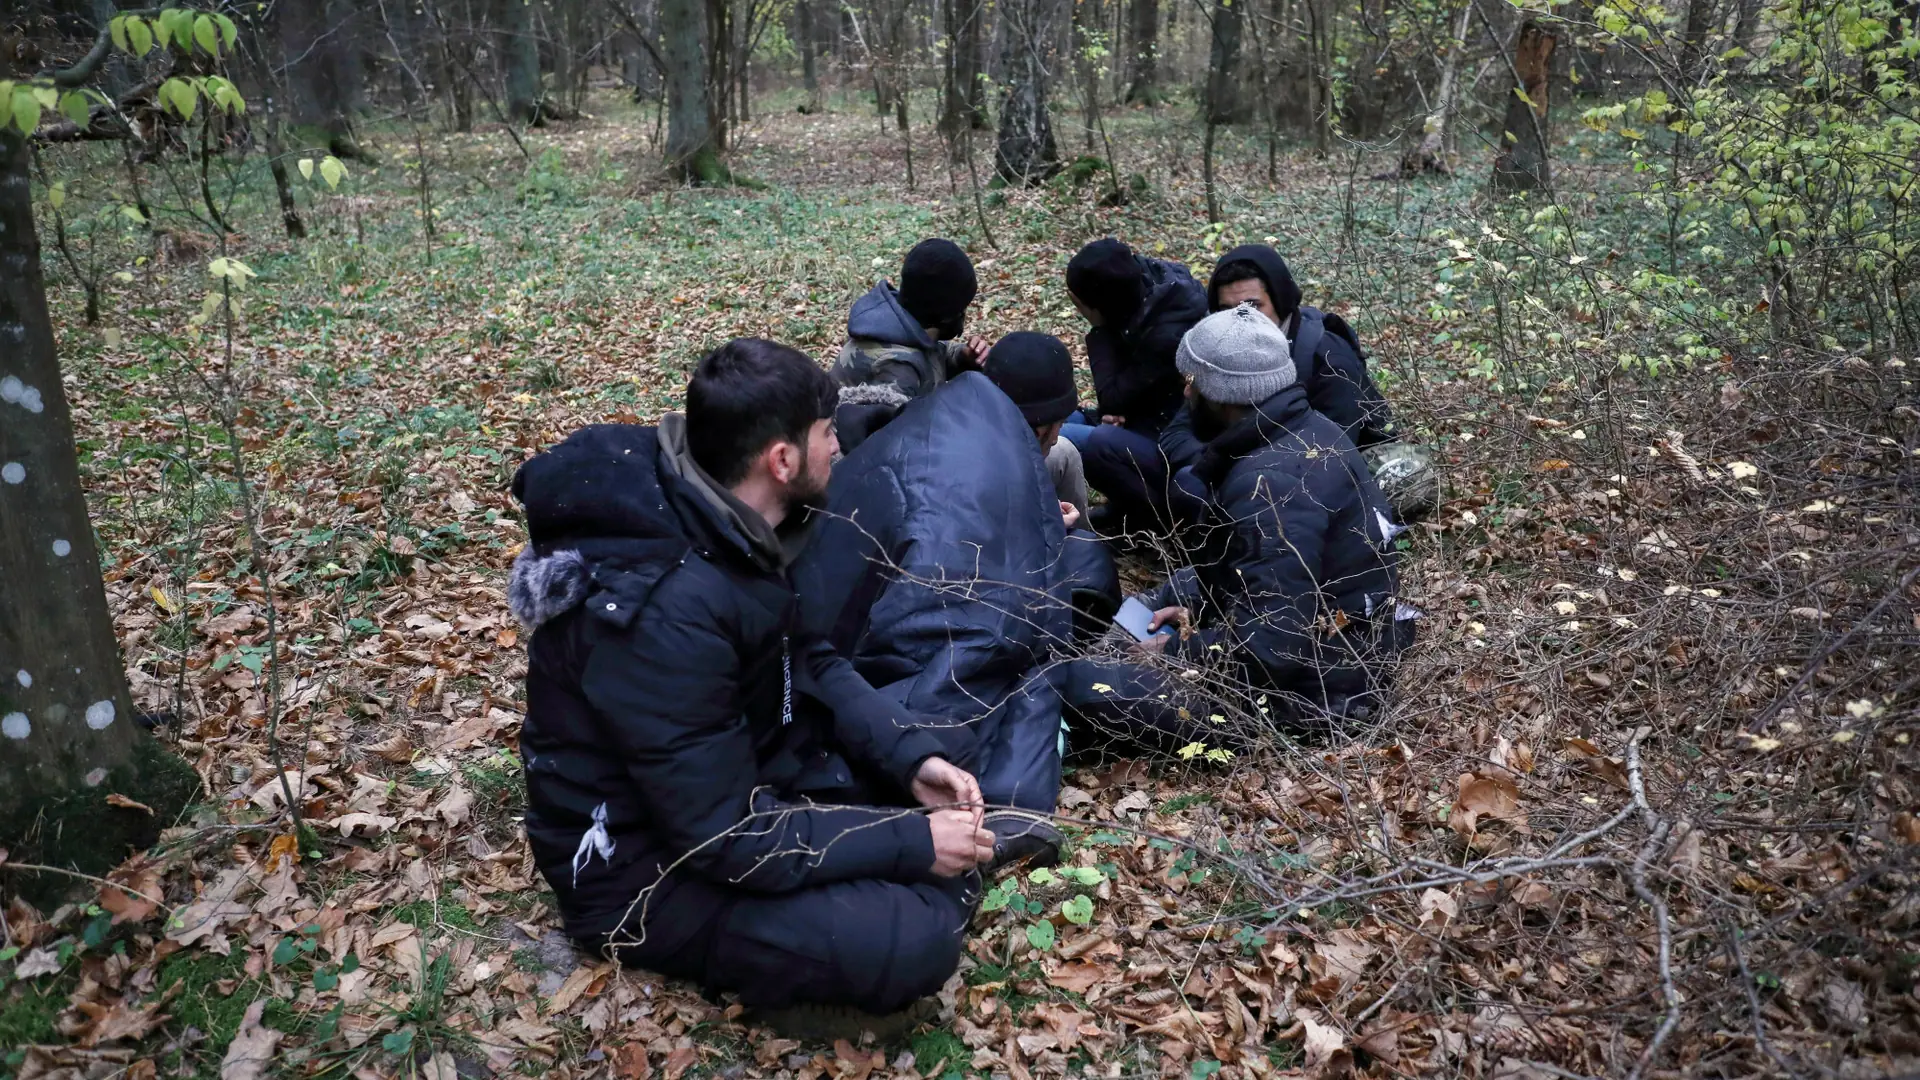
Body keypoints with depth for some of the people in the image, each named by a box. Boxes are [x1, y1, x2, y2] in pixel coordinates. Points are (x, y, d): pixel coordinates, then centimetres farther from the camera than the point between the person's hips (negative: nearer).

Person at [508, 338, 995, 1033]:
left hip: (736, 770, 9)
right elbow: (727, 836, -30)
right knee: (918, 938, -23)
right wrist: (910, 844, -23)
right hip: (645, 862, -8)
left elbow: (807, 660, 5)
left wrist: (911, 754, -9)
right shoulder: (665, 613, -34)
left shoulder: (729, 525, -6)